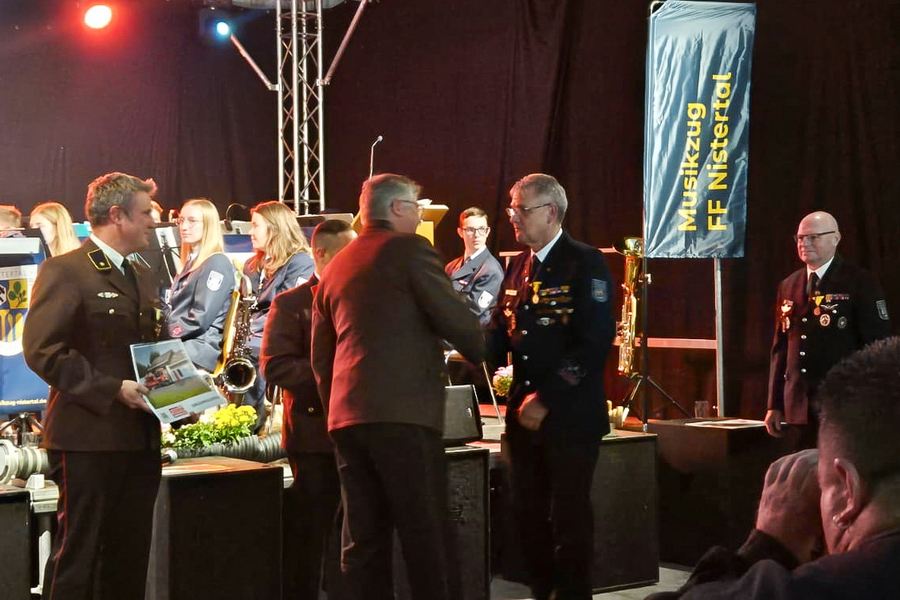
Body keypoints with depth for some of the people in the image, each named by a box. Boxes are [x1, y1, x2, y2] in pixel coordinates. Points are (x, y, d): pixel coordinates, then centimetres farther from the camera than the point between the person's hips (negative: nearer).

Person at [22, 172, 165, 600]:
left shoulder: (141, 276, 18)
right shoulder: (64, 271, -8)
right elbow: (42, 350, -17)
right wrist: (112, 389, -21)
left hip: (140, 439, 8)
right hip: (88, 440, -8)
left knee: (130, 561, 12)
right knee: (77, 556, -1)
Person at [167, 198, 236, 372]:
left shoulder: (217, 263, -7)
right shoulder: (190, 262, 22)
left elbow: (200, 319, -15)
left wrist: (166, 333, -13)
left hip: (204, 346, -8)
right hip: (183, 342, 8)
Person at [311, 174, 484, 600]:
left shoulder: (336, 266, 20)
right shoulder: (409, 249, -1)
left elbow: (321, 357, 20)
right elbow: (456, 320, -6)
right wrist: (485, 353, 13)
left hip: (347, 417, 7)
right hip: (401, 413, -7)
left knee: (364, 538, 7)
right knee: (427, 537, -4)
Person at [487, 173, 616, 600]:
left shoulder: (585, 264, -9)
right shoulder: (517, 267, 13)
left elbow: (595, 341, -17)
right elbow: (501, 336, 12)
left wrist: (546, 398, -18)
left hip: (570, 416, -6)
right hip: (524, 414, 6)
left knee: (569, 517, 0)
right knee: (528, 515, 9)